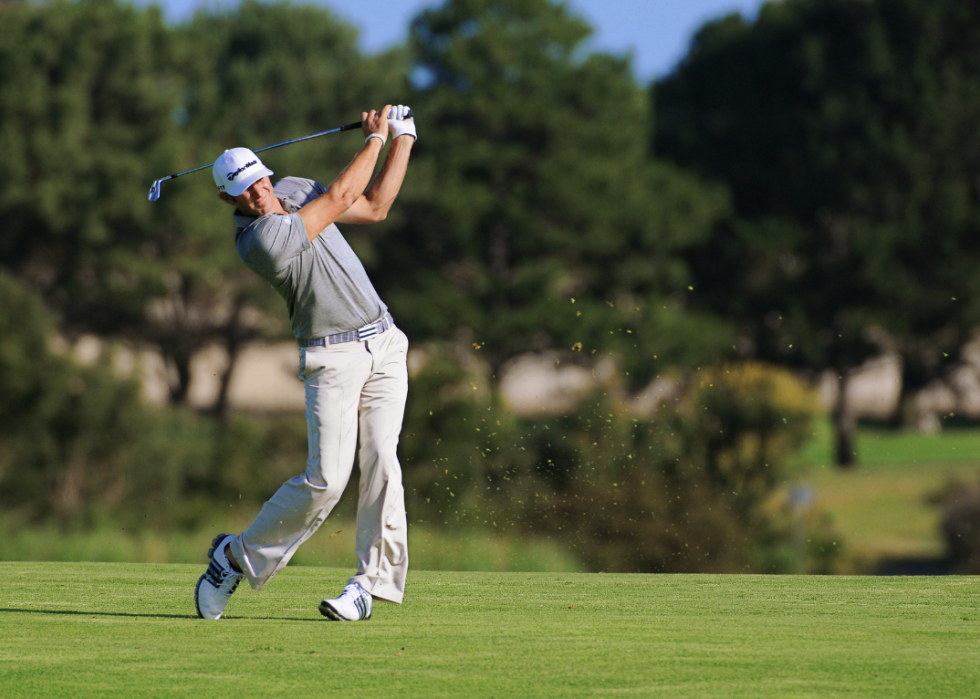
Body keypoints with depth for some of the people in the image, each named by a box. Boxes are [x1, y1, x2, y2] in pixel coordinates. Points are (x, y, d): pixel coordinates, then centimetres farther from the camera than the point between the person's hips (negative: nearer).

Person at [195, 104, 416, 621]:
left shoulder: (293, 190, 7)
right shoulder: (257, 242, -19)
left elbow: (374, 207, 14)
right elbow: (340, 197, -13)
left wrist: (403, 140, 7)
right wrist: (374, 138, 0)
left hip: (384, 345, 6)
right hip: (332, 358, -6)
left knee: (380, 461, -8)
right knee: (326, 478, -13)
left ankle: (370, 582, -5)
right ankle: (235, 556, 5)